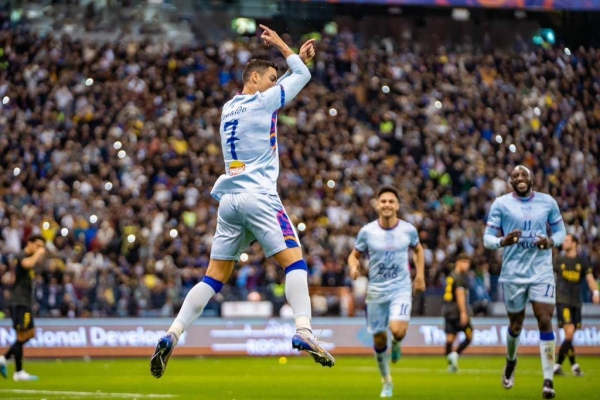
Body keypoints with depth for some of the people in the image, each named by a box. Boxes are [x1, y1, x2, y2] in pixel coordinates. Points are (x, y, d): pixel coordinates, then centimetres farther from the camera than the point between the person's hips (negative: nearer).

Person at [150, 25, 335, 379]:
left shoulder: (229, 108, 19)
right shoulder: (262, 101, -1)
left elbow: (279, 85, 35)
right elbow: (303, 76, 12)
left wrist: (298, 57, 33)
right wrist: (282, 46, 26)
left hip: (228, 200, 7)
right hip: (260, 197, -7)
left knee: (214, 277, 6)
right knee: (294, 260, -7)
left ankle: (172, 335, -5)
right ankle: (304, 332, -23)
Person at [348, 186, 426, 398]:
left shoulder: (408, 230, -4)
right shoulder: (367, 231, -7)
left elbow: (418, 249, 16)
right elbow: (354, 255, 4)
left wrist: (420, 274, 8)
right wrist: (353, 266, -19)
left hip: (401, 288, -1)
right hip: (376, 290, 1)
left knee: (398, 330, -25)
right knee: (379, 339, 7)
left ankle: (396, 345, 14)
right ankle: (387, 381, 28)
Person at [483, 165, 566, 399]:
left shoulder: (548, 202, 4)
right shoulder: (501, 204, -2)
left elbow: (560, 231, 13)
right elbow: (487, 238, -2)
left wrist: (551, 242, -10)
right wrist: (502, 241, -25)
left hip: (542, 272, 0)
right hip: (513, 273, 0)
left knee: (545, 322, -11)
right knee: (516, 324, 11)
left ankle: (548, 380, -9)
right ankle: (511, 361, 43)